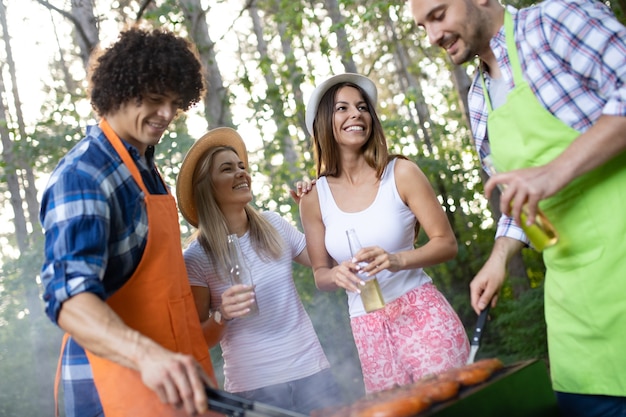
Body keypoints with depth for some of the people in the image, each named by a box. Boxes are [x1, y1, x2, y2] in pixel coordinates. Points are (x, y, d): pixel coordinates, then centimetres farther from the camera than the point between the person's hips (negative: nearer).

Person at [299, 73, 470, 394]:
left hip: (421, 313, -2)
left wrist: (397, 260, -21)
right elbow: (320, 274, 9)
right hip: (367, 328, 2)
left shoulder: (401, 173, -5)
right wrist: (337, 275, -14)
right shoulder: (314, 198, 1)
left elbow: (447, 243, -4)